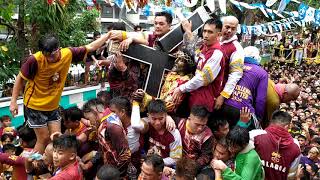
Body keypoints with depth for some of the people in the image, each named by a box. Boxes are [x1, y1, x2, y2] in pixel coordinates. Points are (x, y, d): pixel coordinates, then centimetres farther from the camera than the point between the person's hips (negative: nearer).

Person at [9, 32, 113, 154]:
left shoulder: (68, 53, -14)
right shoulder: (35, 60, -24)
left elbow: (90, 47, -3)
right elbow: (20, 78, -11)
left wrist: (108, 35, -3)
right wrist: (13, 101, -11)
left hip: (53, 106, 4)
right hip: (34, 105, -4)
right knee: (44, 138, 0)